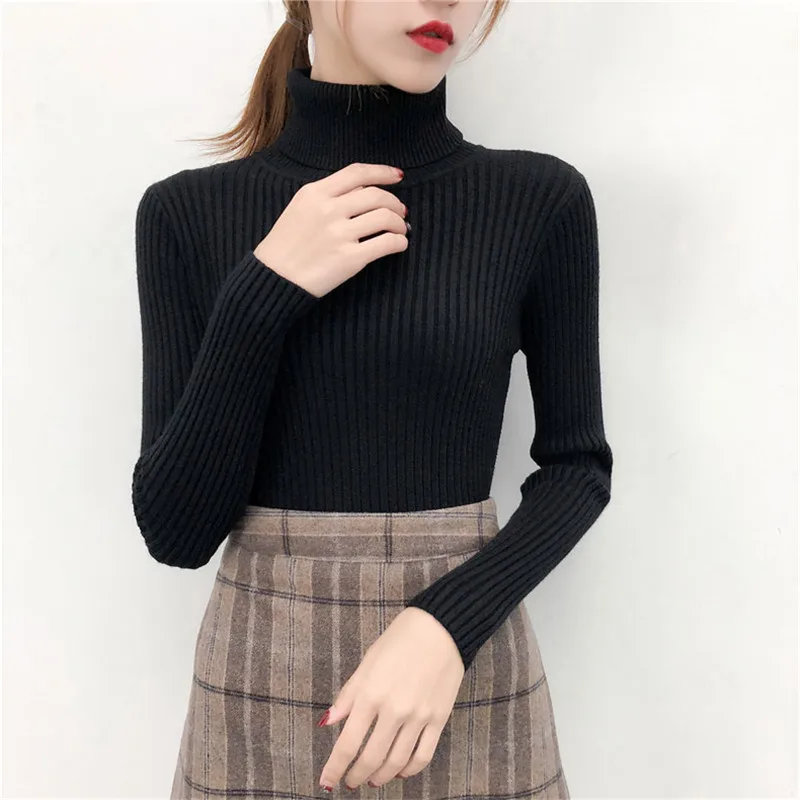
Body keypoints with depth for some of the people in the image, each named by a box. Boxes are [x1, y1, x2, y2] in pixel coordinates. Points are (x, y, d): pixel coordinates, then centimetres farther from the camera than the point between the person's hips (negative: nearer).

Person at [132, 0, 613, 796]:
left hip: (464, 668, 0)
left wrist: (448, 623, -15)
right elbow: (175, 529, -7)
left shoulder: (541, 199, -7)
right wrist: (265, 295, -19)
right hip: (258, 684, 1)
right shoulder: (189, 210, -5)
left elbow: (578, 465, 0)